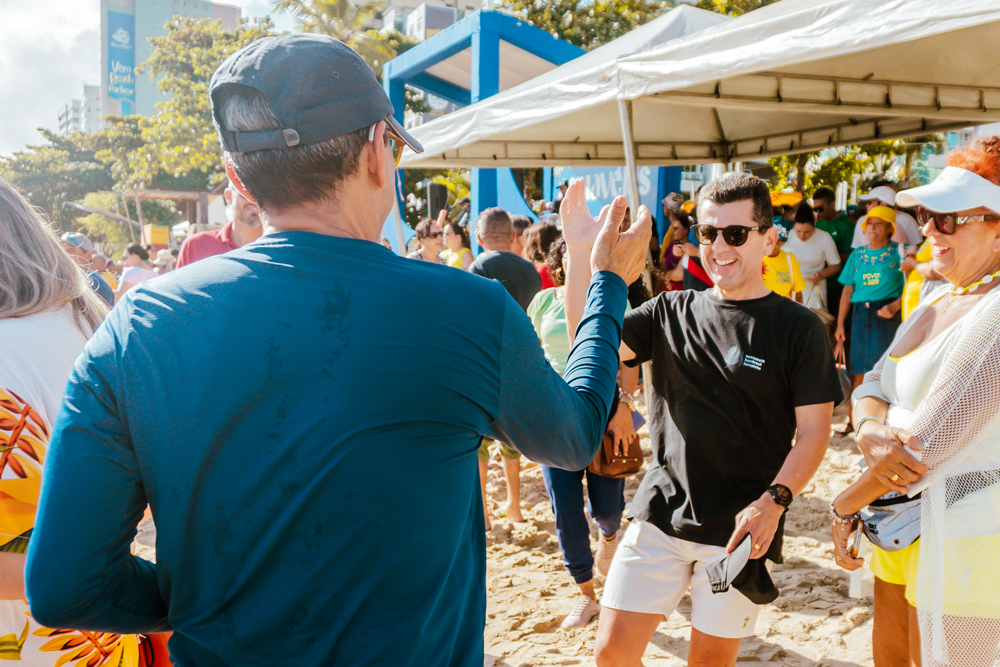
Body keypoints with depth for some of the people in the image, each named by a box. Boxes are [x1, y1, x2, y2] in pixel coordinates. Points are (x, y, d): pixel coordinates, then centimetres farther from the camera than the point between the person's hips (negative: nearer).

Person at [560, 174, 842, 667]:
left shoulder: (798, 328, -3)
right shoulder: (671, 312, 6)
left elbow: (814, 430, -5)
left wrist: (775, 500, -19)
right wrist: (579, 254, -11)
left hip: (741, 527, -2)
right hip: (660, 512, 3)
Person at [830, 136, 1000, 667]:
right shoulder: (936, 304, 10)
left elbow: (932, 440, -24)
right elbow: (873, 386, 7)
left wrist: (846, 504, -11)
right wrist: (871, 430, -17)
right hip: (900, 519, 8)